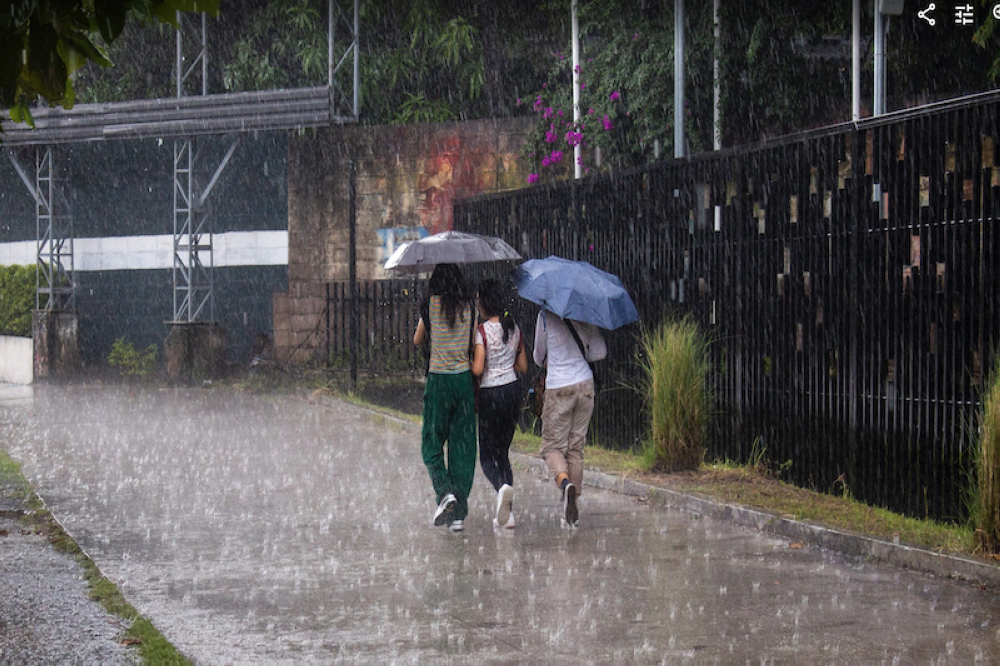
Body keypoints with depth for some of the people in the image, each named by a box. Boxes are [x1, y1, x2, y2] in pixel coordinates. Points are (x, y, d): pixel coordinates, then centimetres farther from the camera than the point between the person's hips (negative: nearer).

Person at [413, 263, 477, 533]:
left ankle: (445, 491, -17)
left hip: (438, 380, -2)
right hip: (464, 379, 2)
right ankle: (459, 513, 5)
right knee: (462, 446, 6)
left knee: (432, 443, 9)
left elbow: (417, 340, 10)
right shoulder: (469, 307, 2)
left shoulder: (431, 306, -3)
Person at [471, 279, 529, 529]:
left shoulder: (483, 331, -13)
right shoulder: (514, 329, 5)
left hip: (491, 395, -6)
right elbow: (523, 367, 11)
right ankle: (506, 513, 9)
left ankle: (502, 486, -30)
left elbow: (478, 369, -17)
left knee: (487, 455, 2)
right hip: (513, 391, 6)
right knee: (503, 452, 14)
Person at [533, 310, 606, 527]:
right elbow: (600, 352, 5)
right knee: (576, 448, 12)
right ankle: (573, 507, 12)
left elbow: (539, 357, 4)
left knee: (553, 447, 5)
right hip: (585, 386, 4)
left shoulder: (546, 317, -6)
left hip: (558, 389, -4)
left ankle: (565, 482, -27)